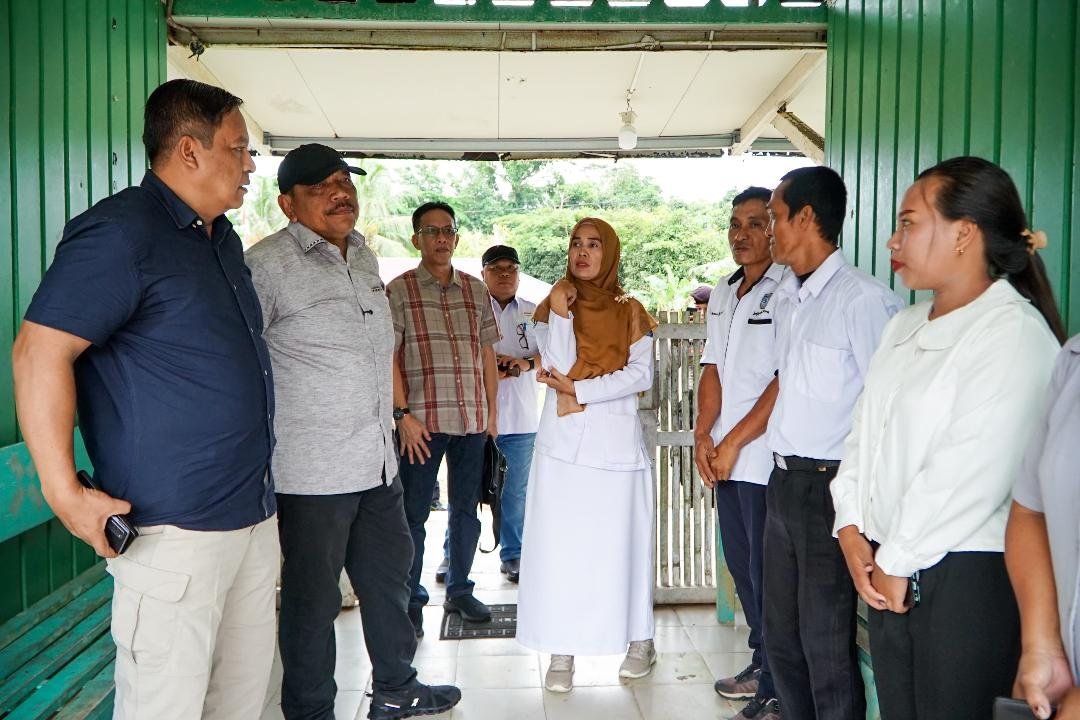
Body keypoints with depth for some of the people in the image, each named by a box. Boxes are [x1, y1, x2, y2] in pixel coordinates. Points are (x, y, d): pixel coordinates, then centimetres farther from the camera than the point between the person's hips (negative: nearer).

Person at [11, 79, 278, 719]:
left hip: (256, 515, 9)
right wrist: (64, 490, -20)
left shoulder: (223, 238, 15)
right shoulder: (120, 232, -13)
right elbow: (40, 351, -18)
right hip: (175, 527, -9)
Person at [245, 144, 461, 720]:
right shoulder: (267, 264, -13)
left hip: (378, 462, 8)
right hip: (312, 472, -8)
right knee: (313, 598, 7)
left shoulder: (364, 256, 12)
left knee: (388, 576, 20)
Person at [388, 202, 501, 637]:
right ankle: (411, 600, 16)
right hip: (422, 420, -4)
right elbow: (389, 356, -6)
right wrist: (403, 414, -12)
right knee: (413, 513, 3)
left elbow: (487, 352, 14)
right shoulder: (399, 290, -1)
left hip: (472, 420, 4)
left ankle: (459, 590, 28)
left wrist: (492, 409, 10)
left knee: (466, 509, 13)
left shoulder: (476, 290, 12)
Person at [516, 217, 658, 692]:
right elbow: (557, 368, -8)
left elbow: (641, 374, -6)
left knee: (620, 541, 5)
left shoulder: (630, 312, 6)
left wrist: (577, 390, -12)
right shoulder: (552, 306, 6)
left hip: (616, 442, 0)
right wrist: (560, 311, -13)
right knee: (559, 545, 0)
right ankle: (562, 651, 9)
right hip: (563, 441, 1)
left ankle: (640, 640, 22)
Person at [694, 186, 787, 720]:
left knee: (767, 573, 1)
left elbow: (785, 381, -16)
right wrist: (703, 436, -1)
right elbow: (713, 371, 12)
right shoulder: (722, 295, 14)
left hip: (765, 460, -8)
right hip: (725, 459, 8)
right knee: (741, 565, 17)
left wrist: (732, 443, -13)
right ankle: (761, 663, 34)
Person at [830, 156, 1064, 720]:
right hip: (888, 571, 7)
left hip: (967, 575, -7)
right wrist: (852, 530, 1)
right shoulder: (904, 325, 13)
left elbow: (971, 475, -20)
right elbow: (864, 430, 11)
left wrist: (897, 563, -13)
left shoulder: (1014, 331, -14)